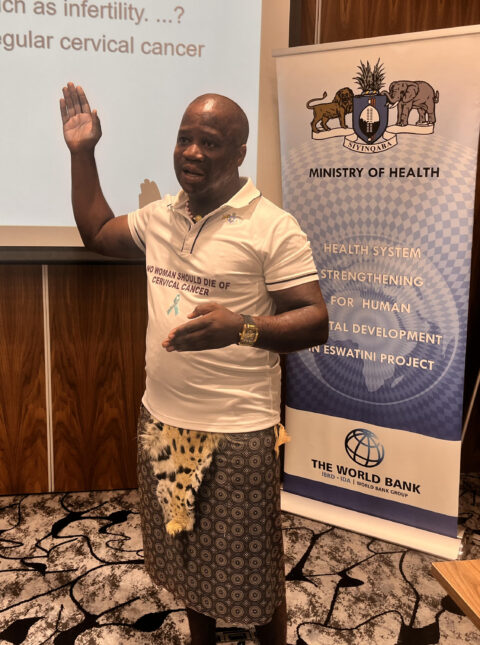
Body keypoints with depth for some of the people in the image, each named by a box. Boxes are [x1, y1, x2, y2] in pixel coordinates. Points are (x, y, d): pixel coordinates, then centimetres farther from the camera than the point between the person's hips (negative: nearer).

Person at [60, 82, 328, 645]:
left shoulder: (272, 228, -13)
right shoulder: (159, 216, 6)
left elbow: (316, 321, -17)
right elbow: (96, 232, 22)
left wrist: (240, 328, -34)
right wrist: (82, 153, 13)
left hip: (238, 432, -6)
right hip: (162, 422, 6)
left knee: (250, 575, 11)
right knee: (186, 557, 24)